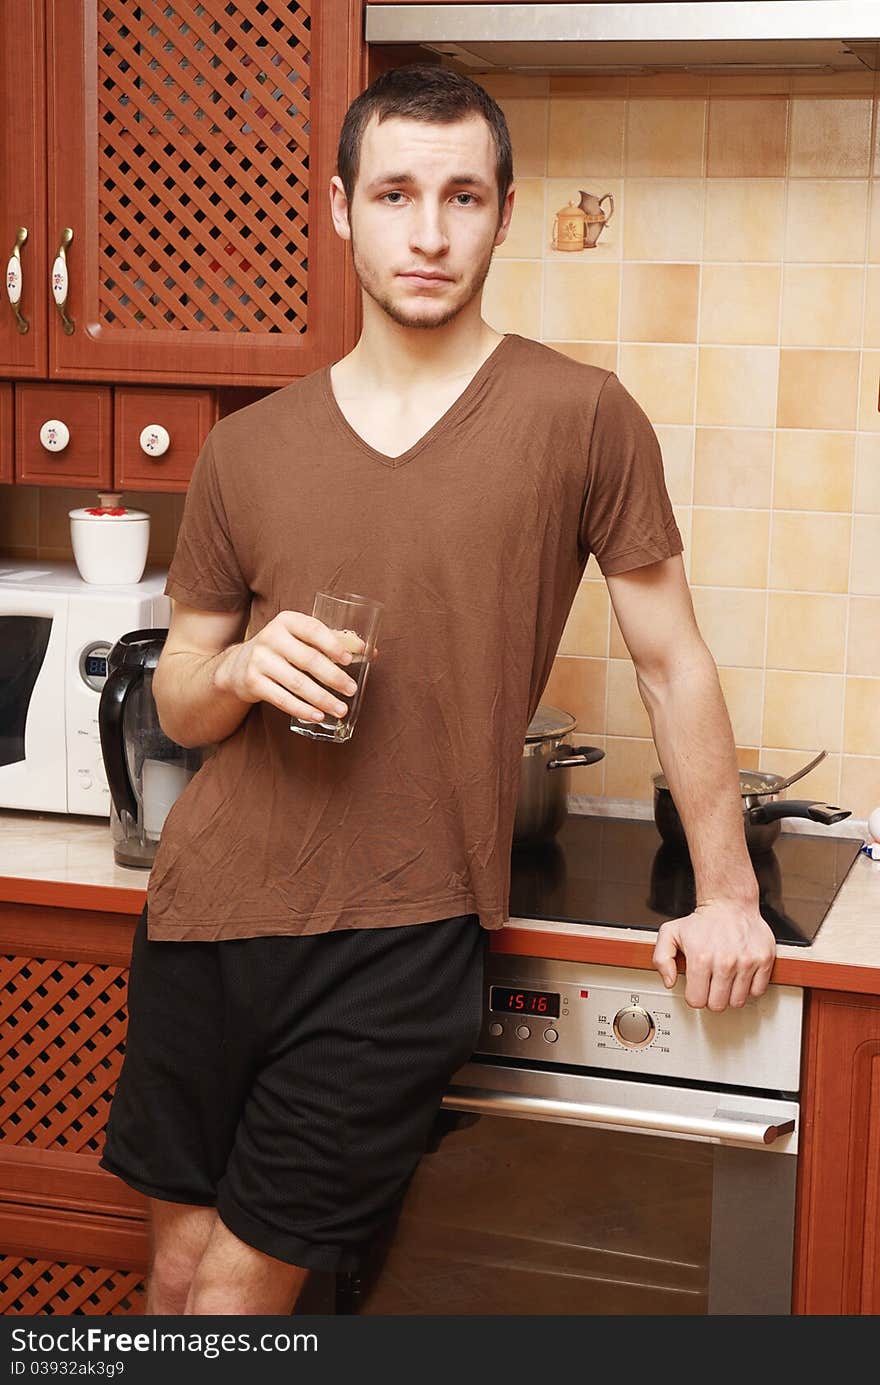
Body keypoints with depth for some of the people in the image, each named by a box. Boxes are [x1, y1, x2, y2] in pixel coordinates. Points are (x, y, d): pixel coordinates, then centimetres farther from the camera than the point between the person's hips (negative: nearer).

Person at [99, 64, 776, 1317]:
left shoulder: (580, 418, -5)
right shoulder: (247, 450, 5)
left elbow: (671, 661, 3)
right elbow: (177, 705, 13)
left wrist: (727, 892, 6)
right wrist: (239, 670, -10)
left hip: (406, 933, -3)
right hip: (211, 904, 4)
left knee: (237, 1294, 2)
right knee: (177, 1270, 14)